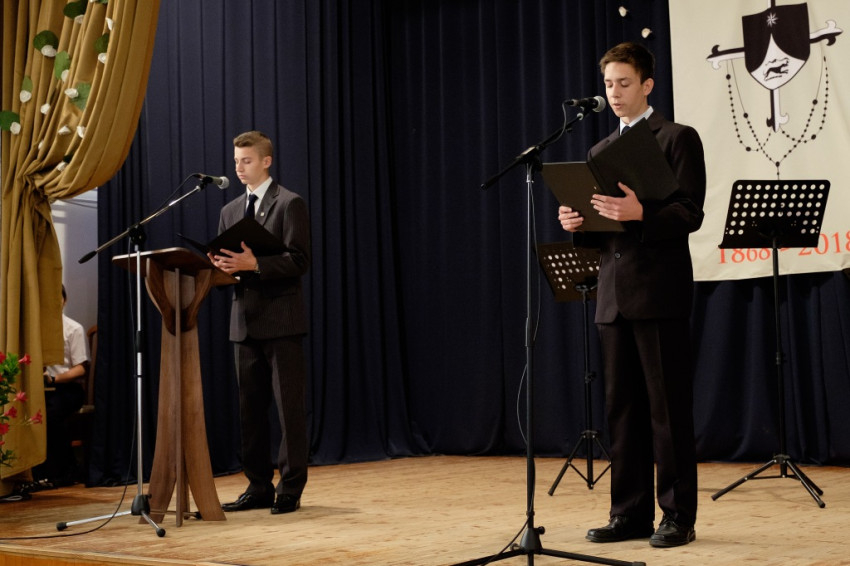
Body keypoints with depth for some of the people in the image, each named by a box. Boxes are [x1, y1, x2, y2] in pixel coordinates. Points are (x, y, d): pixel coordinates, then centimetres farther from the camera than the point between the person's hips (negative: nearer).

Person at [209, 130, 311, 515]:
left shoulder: (290, 204, -3)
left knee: (289, 407, -3)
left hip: (281, 320, -7)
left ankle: (290, 489, 2)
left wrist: (253, 264, -23)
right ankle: (259, 487, 16)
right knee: (250, 408, 9)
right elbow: (225, 260, 19)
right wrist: (221, 265, -5)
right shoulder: (230, 211, 17)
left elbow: (299, 261, -12)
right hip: (244, 321, 7)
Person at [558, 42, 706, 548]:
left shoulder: (678, 139, -1)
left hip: (660, 292, -7)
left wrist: (639, 213, -27)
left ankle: (678, 516, 4)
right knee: (623, 407, 8)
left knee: (669, 408, -3)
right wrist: (577, 223, -1)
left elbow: (691, 214, -10)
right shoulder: (601, 151, 19)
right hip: (614, 294, 7)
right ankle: (631, 513, 14)